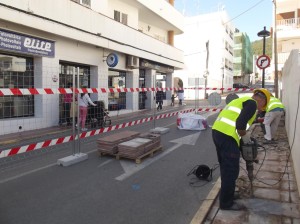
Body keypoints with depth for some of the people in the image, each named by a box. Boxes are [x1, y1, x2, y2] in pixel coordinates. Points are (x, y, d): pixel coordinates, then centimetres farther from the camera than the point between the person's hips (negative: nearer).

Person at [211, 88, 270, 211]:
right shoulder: (252, 103, -3)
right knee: (231, 171, 4)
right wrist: (245, 136, 0)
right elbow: (240, 123, -18)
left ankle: (226, 194, 39)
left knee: (225, 168, 23)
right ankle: (226, 203, 17)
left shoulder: (242, 100, 27)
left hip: (218, 131, 10)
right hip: (227, 136, -10)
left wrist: (243, 136, 25)